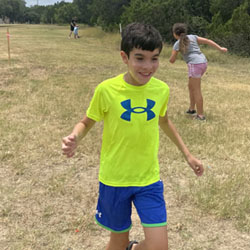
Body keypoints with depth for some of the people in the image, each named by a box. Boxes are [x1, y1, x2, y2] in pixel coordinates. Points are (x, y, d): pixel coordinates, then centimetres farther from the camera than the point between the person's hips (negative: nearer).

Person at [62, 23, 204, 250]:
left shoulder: (161, 89, -6)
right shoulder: (106, 89, -16)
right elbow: (87, 123, -2)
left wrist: (187, 155, 15)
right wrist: (75, 138, -25)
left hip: (149, 179, 2)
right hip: (114, 179, -2)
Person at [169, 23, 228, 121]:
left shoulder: (177, 44, 2)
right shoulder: (193, 37, 16)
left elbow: (172, 60, 5)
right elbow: (208, 41, 13)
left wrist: (172, 57, 27)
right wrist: (220, 48, 17)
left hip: (194, 64, -7)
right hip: (203, 62, 7)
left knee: (197, 90, -1)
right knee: (191, 86, 21)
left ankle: (200, 115, 1)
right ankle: (192, 109, 30)